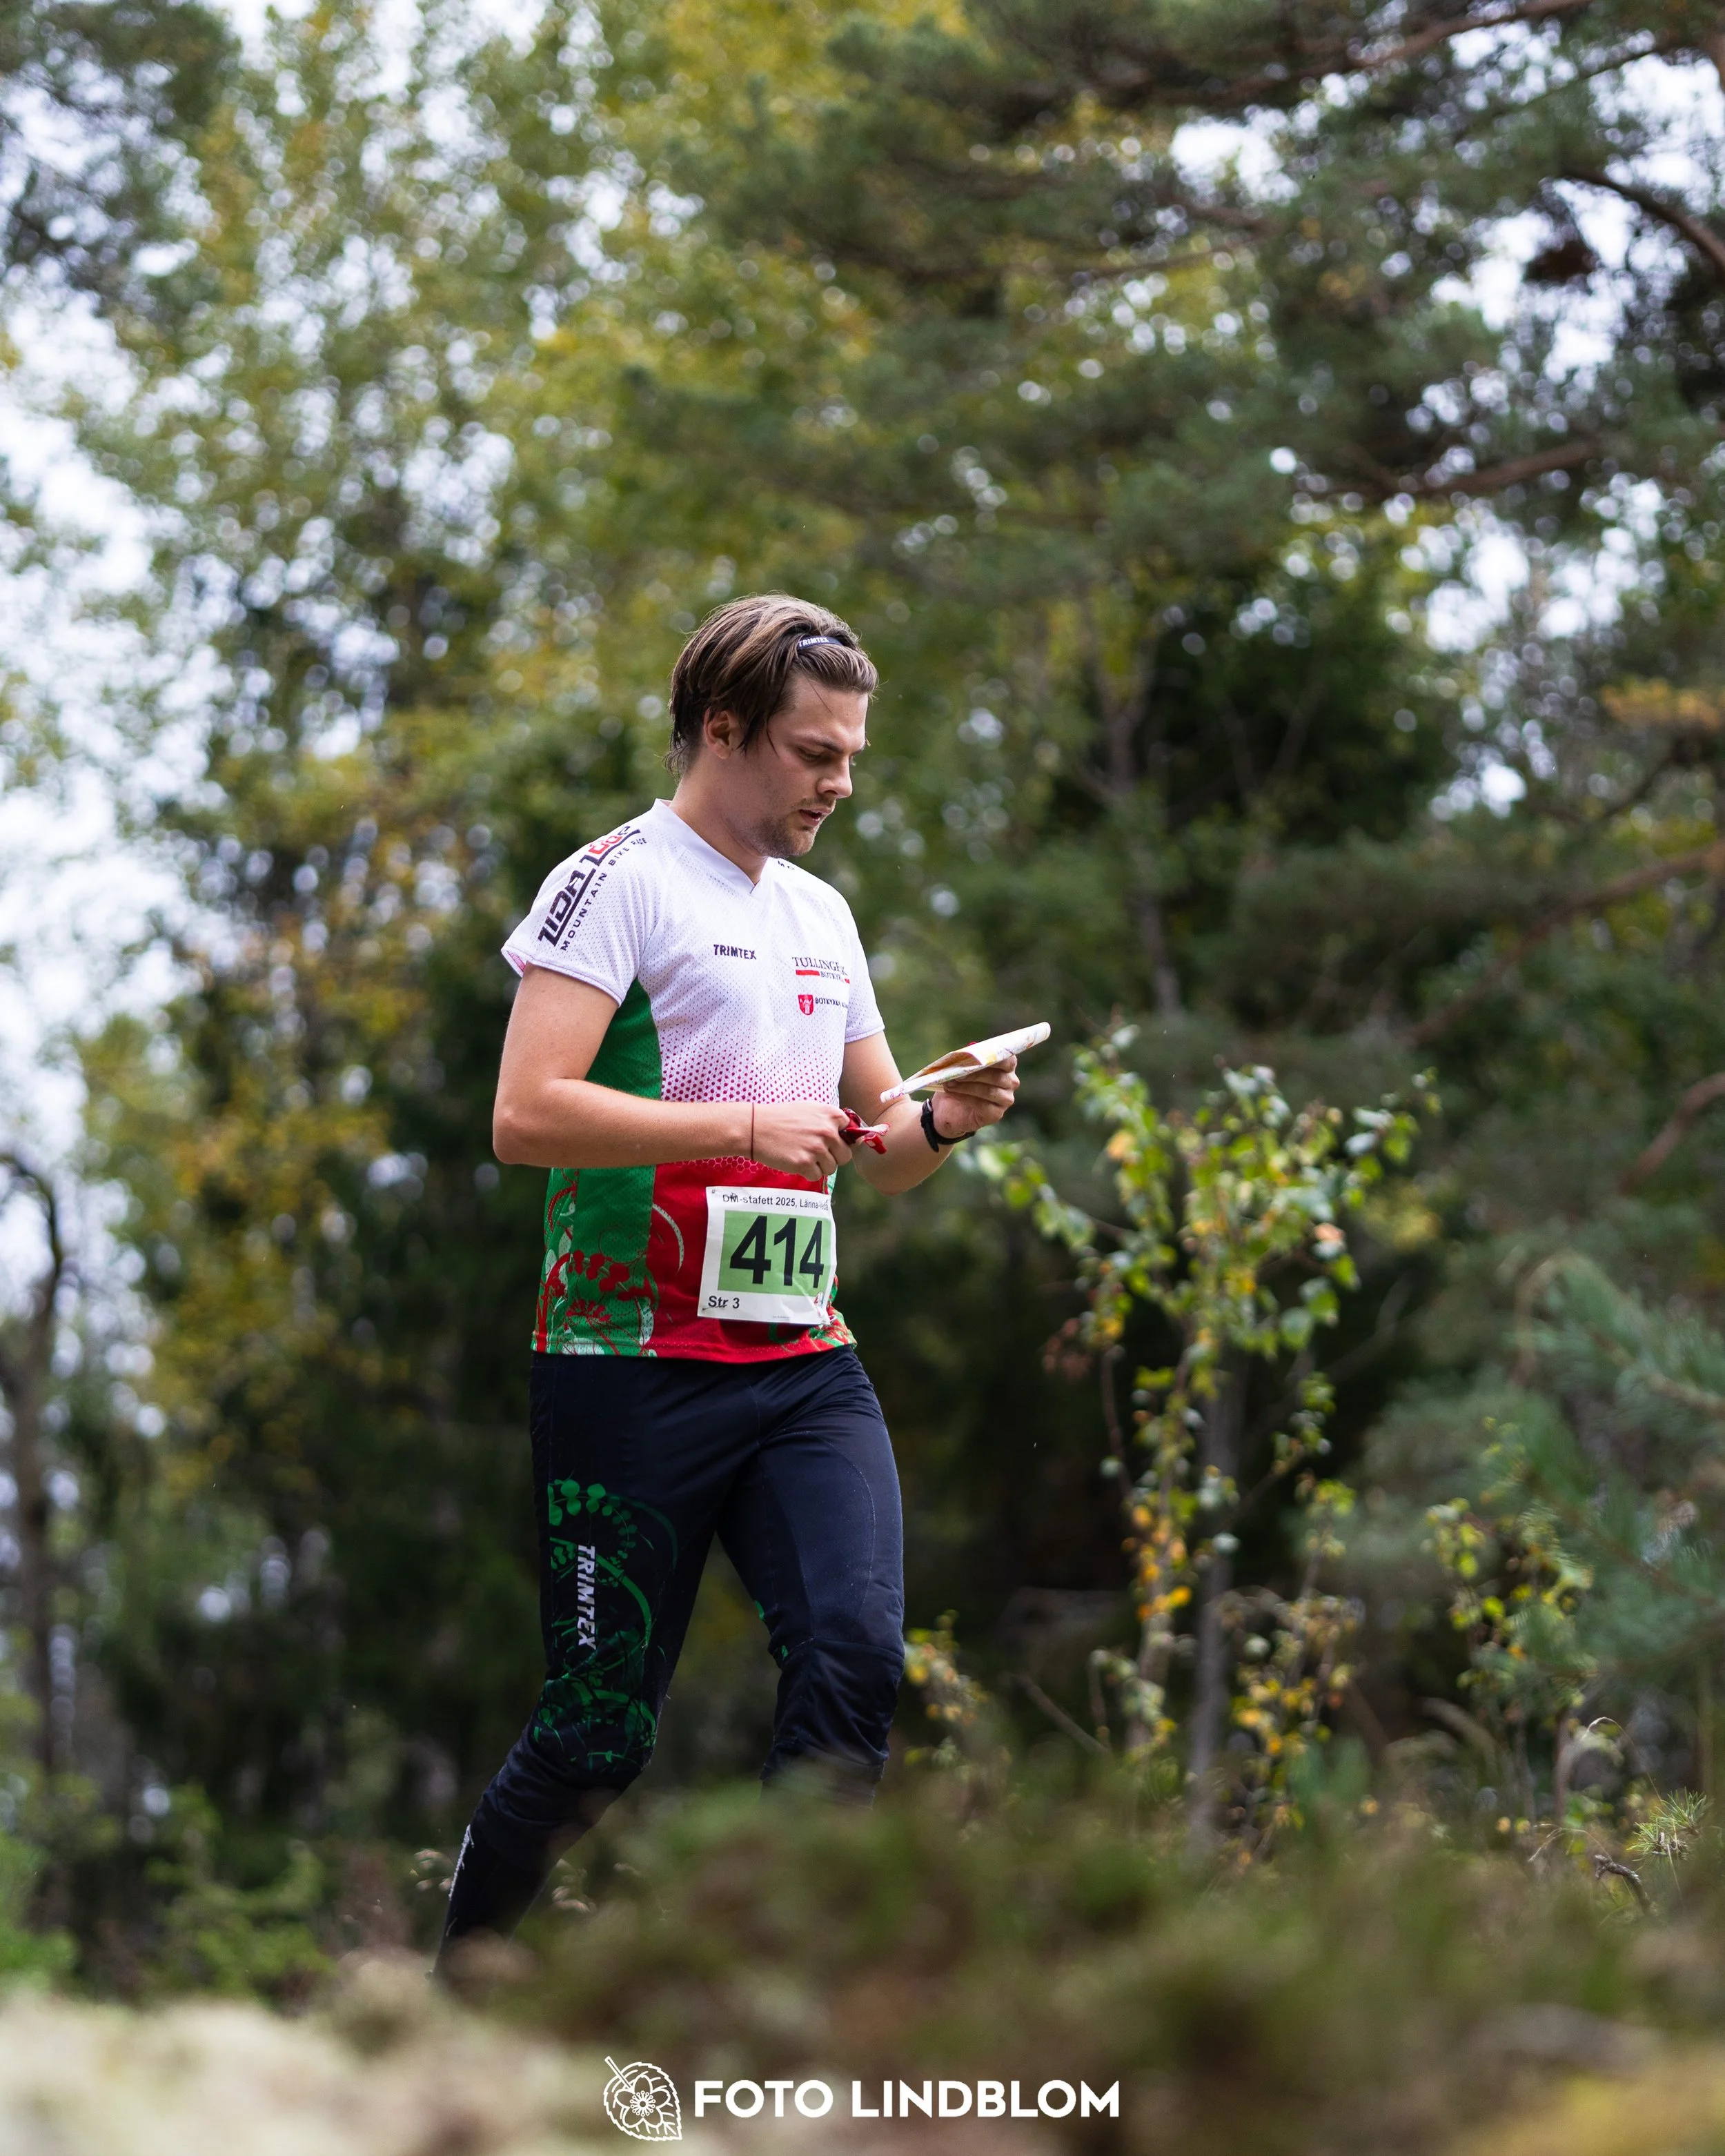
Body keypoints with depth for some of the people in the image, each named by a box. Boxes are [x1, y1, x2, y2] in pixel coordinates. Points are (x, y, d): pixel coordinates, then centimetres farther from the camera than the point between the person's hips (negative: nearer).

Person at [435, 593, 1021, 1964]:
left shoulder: (824, 915, 20)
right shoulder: (618, 880, -4)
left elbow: (879, 1155, 25)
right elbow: (527, 1115, -17)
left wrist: (940, 1122, 2)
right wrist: (746, 1128, -19)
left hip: (806, 1362, 6)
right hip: (635, 1368, -6)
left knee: (854, 1657, -15)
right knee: (600, 1733, -2)